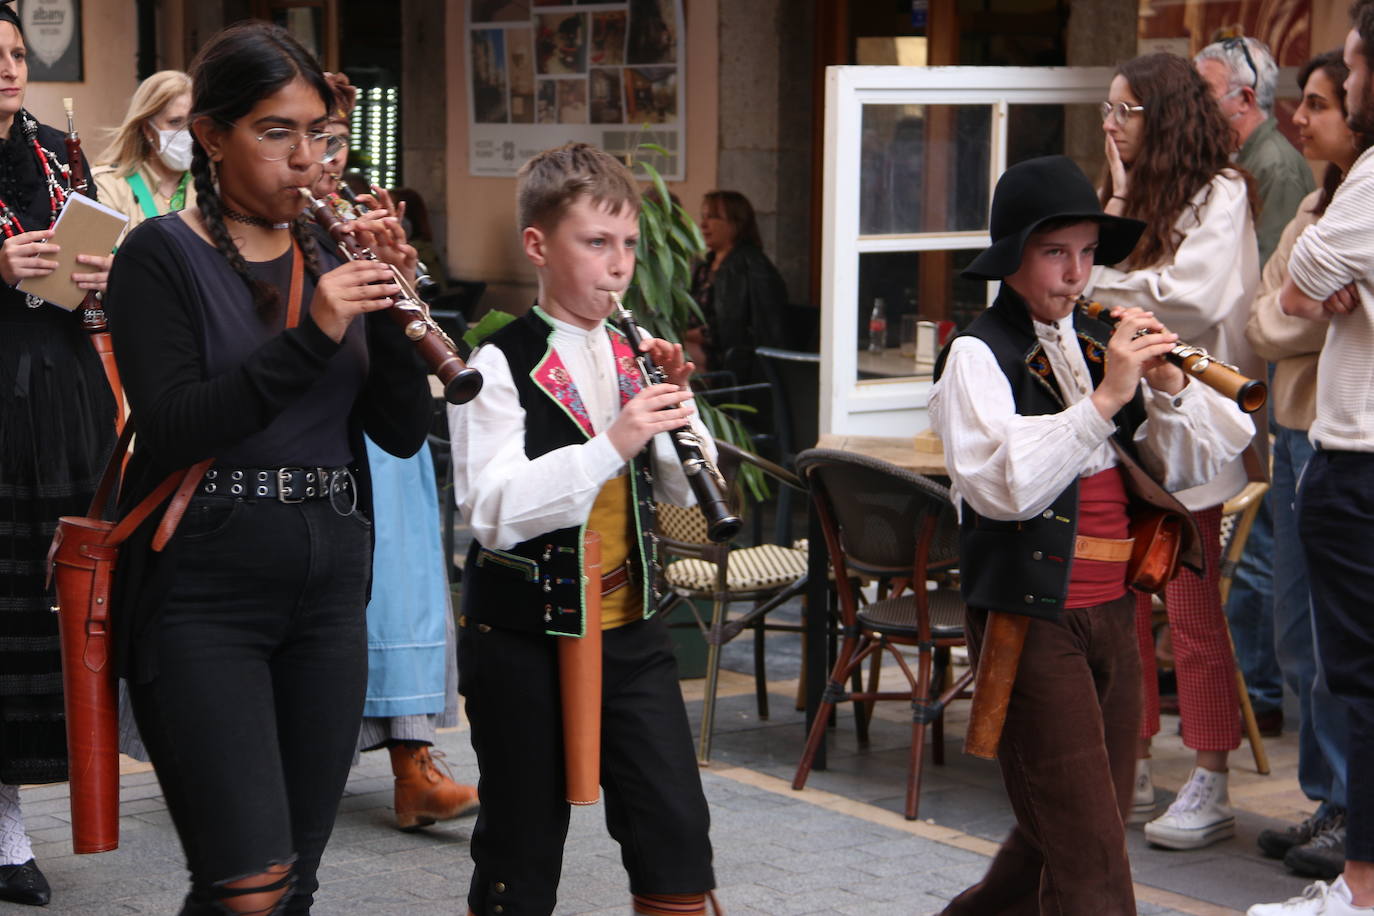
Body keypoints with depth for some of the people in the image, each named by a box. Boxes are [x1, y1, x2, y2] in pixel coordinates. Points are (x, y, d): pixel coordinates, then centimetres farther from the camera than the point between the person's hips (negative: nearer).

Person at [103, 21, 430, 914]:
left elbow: (405, 432, 5)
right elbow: (172, 428, -17)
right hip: (204, 596, -5)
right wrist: (313, 333, -23)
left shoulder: (331, 258, 10)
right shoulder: (161, 256, -4)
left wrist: (388, 304, -9)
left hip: (329, 588, 5)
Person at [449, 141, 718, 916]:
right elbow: (493, 511, -23)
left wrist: (677, 406, -8)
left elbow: (684, 493, 9)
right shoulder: (501, 366, -12)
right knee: (523, 846, 7)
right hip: (526, 639, -5)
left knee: (677, 826, 1)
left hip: (631, 629, 5)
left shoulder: (636, 357, 6)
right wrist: (611, 445, -30)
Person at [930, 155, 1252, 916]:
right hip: (1032, 616, -7)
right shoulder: (979, 354, -8)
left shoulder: (1101, 343, 12)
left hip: (1113, 609, 7)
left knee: (1096, 821, 16)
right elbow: (1003, 483, -24)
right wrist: (1105, 398, -25)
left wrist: (1169, 388, -6)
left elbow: (1182, 471, 11)